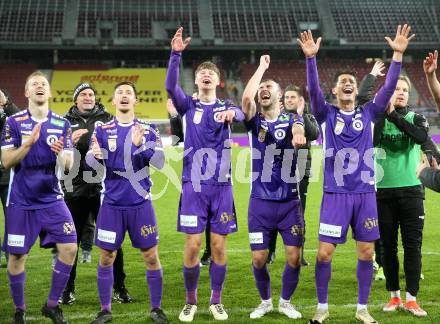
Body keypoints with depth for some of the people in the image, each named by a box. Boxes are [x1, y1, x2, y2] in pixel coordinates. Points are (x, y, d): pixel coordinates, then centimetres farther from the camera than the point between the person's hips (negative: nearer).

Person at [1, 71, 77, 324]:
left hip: (52, 199, 2)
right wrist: (28, 143, -23)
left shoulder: (62, 124, 4)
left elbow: (68, 166, 2)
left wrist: (61, 153, -21)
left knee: (69, 248, -9)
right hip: (22, 201, -2)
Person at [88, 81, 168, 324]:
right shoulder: (102, 129, 3)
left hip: (140, 203, 0)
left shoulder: (148, 129, 2)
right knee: (106, 257, 3)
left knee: (151, 256, 2)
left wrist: (141, 145, -27)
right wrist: (95, 155, -31)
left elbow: (160, 162, -10)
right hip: (112, 204, 0)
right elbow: (92, 164, -7)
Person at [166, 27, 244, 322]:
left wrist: (232, 113, -40)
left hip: (221, 186, 1)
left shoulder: (225, 106, 7)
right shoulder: (188, 105, 6)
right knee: (193, 245, -2)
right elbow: (170, 86, -13)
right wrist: (176, 54, -26)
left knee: (219, 246, 4)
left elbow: (241, 115, -15)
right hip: (194, 185, -1)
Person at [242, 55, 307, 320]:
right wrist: (262, 67, -7)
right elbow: (246, 98, -16)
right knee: (259, 259, 2)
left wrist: (298, 135, -46)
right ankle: (265, 302, 26)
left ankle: (286, 302, 22)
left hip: (290, 201, 0)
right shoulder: (255, 121, 4)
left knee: (294, 257, -1)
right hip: (260, 201, 1)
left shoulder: (292, 119, 3)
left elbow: (298, 130, -22)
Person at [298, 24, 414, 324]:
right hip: (335, 194, -2)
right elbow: (313, 89, -13)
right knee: (324, 253, -3)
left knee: (366, 252, 5)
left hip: (365, 193, 2)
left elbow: (389, 87, -3)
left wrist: (398, 55, -13)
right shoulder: (327, 114, 3)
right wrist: (311, 58, -27)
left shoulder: (368, 114, 7)